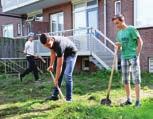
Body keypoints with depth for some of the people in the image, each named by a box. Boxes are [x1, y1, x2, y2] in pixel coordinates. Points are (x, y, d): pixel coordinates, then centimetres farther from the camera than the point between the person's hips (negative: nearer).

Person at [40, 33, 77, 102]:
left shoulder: (59, 45, -40)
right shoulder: (50, 42, -17)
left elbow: (59, 66, -35)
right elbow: (53, 53, 6)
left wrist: (56, 79, -30)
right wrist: (51, 65, 2)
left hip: (71, 54, -7)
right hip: (63, 54, 8)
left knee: (67, 75, -17)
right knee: (59, 74, 3)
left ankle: (69, 98, -11)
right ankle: (55, 95, 9)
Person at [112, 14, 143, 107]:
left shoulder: (131, 29, -5)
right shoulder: (119, 33, 13)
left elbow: (140, 41, -6)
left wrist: (137, 54, -10)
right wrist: (118, 46, -4)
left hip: (133, 57, -6)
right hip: (124, 57, 7)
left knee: (136, 79, -3)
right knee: (125, 80, 8)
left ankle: (138, 101, 2)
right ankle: (129, 100, 19)